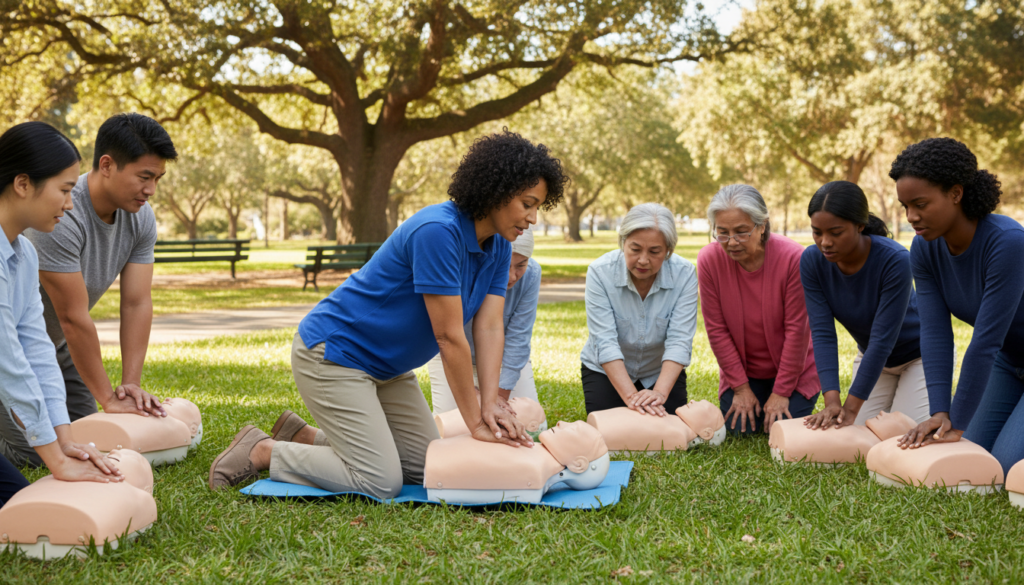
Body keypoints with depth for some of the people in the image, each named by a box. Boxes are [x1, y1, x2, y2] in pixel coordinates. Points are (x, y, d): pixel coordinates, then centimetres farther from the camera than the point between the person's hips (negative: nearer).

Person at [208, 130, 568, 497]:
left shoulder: (498, 247, 0)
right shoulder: (438, 232, -29)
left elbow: (490, 329, -6)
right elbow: (449, 337, -27)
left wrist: (490, 405, -18)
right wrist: (475, 422, -22)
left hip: (386, 367, 10)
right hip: (332, 354, -10)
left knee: (425, 470, 8)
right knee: (380, 482, -14)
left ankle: (304, 436, 21)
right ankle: (262, 451, 4)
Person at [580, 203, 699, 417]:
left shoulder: (684, 273, -22)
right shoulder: (600, 271, -24)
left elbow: (679, 341, -26)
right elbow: (605, 342, -29)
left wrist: (660, 393, -41)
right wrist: (631, 396, -40)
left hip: (662, 372, 1)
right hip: (607, 371, -1)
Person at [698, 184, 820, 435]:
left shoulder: (793, 257, -24)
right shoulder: (709, 259, -17)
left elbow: (796, 330, -18)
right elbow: (716, 329, -11)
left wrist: (781, 392, -15)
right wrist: (740, 387, -10)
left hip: (793, 370, -2)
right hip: (741, 372, 2)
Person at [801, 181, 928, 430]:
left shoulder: (895, 260, -35)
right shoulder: (812, 261, -21)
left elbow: (882, 339, -34)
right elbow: (822, 333, -25)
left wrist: (851, 408, -35)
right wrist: (832, 402, -36)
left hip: (920, 353, -4)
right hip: (871, 356, 4)